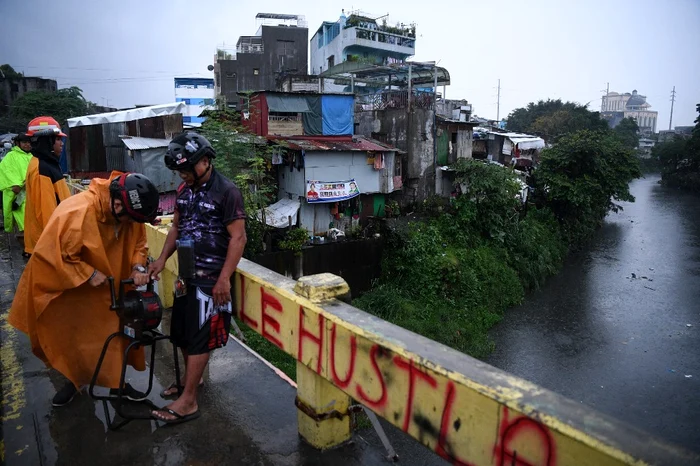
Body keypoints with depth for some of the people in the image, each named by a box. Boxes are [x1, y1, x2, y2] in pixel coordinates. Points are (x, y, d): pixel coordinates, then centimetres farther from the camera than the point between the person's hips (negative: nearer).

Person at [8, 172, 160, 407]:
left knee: (113, 333, 8)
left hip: (105, 289, 4)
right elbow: (50, 255, -33)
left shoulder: (129, 213, -16)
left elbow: (138, 242, -2)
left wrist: (138, 267, -20)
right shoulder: (76, 213, -35)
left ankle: (118, 380, 26)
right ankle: (75, 379, 38)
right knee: (69, 339, 14)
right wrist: (88, 274, -31)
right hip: (66, 286, -4)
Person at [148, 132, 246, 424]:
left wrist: (224, 278, -20)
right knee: (180, 332, 16)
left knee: (198, 337, -2)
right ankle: (192, 377, 37)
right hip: (187, 273, 8)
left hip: (211, 278, -8)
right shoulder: (185, 190, 7)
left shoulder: (226, 192, -15)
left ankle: (188, 402, 7)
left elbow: (238, 238, -17)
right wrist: (162, 259, 4)